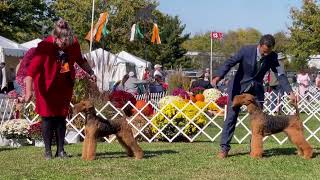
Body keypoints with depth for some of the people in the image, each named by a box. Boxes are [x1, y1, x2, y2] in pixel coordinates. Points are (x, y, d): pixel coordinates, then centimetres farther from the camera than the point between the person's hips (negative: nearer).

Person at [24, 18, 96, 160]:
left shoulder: (74, 44, -15)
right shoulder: (45, 46, -29)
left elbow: (80, 60, 9)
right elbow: (31, 70, -34)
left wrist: (91, 73, 2)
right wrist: (28, 91, -43)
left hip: (64, 85, 4)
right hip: (46, 86, -4)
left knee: (61, 116, 4)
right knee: (48, 116, -3)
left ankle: (60, 150, 9)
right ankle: (47, 150, 5)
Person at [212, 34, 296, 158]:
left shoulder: (272, 56, -10)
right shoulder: (246, 50, -20)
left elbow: (280, 74, -10)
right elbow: (229, 63, -19)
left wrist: (290, 92, -20)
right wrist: (219, 76, -34)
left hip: (256, 89, 3)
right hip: (239, 87, -3)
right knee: (231, 116, -5)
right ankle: (224, 148, -2)